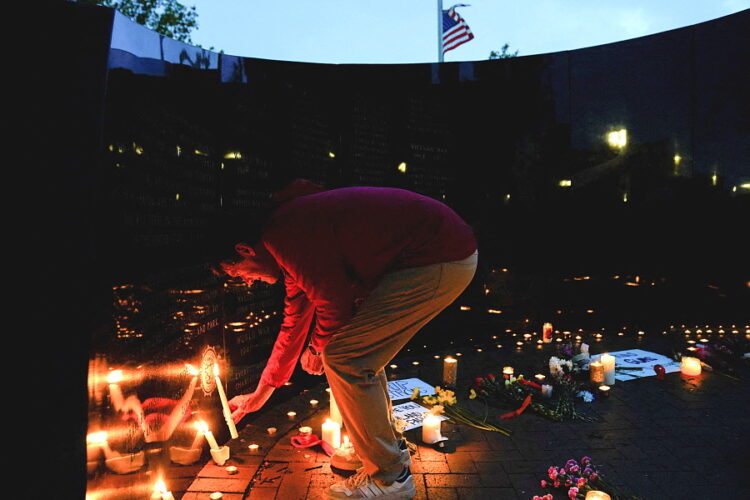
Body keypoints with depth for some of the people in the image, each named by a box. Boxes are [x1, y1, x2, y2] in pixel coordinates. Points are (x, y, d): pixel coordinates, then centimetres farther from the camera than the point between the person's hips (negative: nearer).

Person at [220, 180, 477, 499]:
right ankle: (389, 449, 33)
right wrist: (259, 395, 33)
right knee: (359, 352, 17)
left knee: (345, 356, -8)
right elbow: (295, 321, 25)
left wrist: (317, 349, 9)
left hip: (441, 259, -10)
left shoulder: (282, 234, -14)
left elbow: (336, 304, -15)